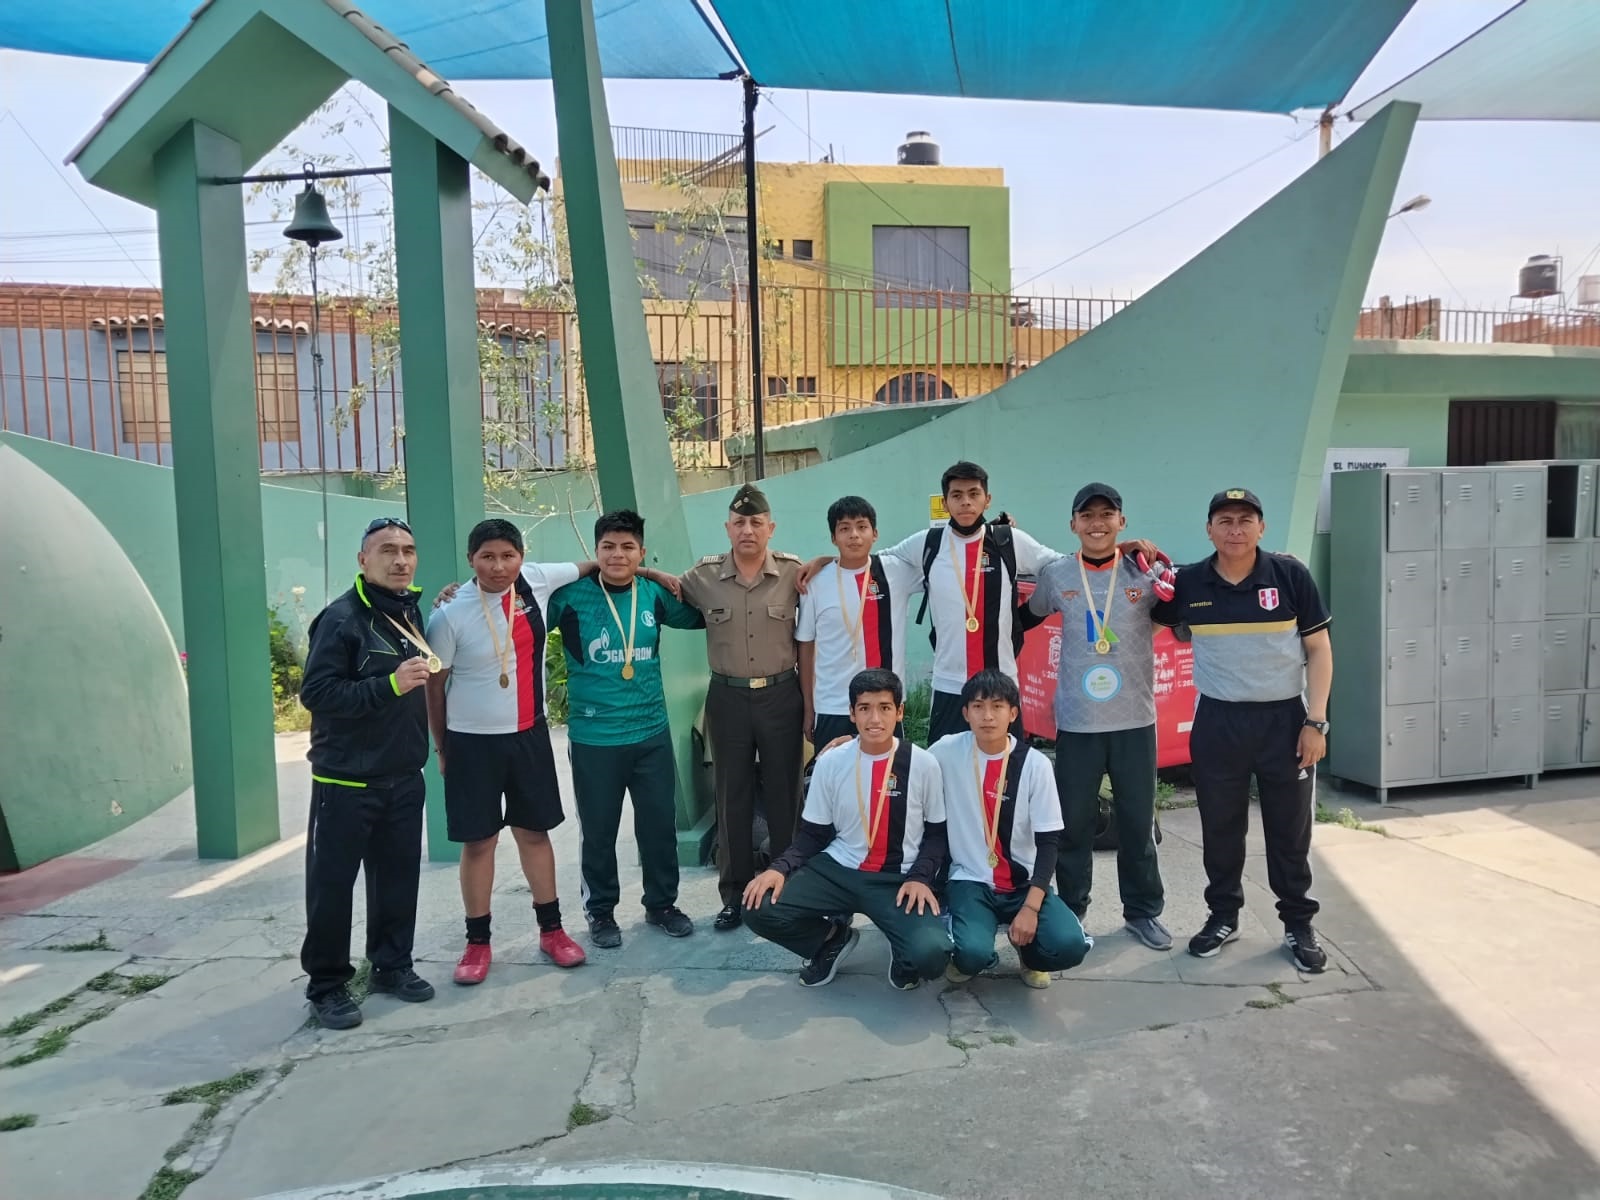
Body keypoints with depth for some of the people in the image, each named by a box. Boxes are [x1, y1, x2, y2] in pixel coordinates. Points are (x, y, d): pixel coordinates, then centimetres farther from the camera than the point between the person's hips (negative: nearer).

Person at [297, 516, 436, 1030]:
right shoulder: (341, 617, -15)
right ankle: (327, 985, 16)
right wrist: (389, 685, -28)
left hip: (404, 776, 7)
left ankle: (392, 964, 29)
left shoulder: (411, 611, 8)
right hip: (346, 779, -6)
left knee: (398, 874, 14)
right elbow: (316, 692, -22)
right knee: (332, 883, 3)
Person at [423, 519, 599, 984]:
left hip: (529, 734, 3)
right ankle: (477, 942, 20)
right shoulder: (451, 614, -16)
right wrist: (442, 747, 0)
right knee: (478, 840, 6)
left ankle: (551, 929, 25)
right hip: (473, 741, -3)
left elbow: (587, 568, 14)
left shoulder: (537, 580, -7)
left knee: (535, 831, 13)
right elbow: (434, 685, -6)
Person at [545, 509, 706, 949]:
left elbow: (701, 617, 18)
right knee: (598, 831, 10)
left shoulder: (654, 593, 2)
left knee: (659, 824, 12)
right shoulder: (570, 596, -9)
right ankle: (600, 911, 30)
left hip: (652, 733, 3)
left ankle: (661, 904, 32)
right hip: (593, 738, -3)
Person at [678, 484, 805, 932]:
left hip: (782, 694, -1)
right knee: (732, 798, 10)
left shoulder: (794, 572, -6)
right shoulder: (703, 576, -2)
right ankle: (734, 895, 22)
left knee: (784, 795, 9)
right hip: (727, 697, 1)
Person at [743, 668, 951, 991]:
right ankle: (833, 937, 13)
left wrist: (920, 877, -13)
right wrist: (780, 868, -14)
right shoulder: (830, 762, -4)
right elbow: (812, 833, 4)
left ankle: (902, 952, 11)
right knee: (759, 909, -17)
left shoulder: (924, 765, -6)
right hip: (837, 870, 2)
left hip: (899, 880, -2)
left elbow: (937, 833, 5)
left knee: (930, 954, -30)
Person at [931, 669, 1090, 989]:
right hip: (970, 881, -1)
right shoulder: (946, 752, -8)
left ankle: (1027, 951, 12)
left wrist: (1031, 906, -15)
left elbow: (1048, 842, -7)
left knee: (1069, 945, -24)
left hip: (1023, 881, 1)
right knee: (973, 953, -29)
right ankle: (965, 955, 9)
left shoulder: (1035, 764, -7)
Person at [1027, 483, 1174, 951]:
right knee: (1073, 821, 7)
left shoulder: (1146, 572, -1)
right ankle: (1070, 910, 23)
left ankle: (1143, 910, 27)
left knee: (1138, 820, 11)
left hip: (1135, 719, 0)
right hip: (1076, 721, 0)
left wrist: (1161, 568, -12)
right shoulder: (1056, 575, 1)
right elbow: (1027, 617, 17)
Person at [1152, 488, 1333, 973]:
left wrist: (1316, 721, -6)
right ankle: (1223, 915, 27)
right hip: (1217, 721, 1)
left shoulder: (1290, 575, -6)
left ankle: (1299, 924, 24)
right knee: (1220, 826, 11)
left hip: (1284, 718, -1)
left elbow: (1319, 650, -2)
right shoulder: (1188, 583, -2)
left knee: (1290, 829, 9)